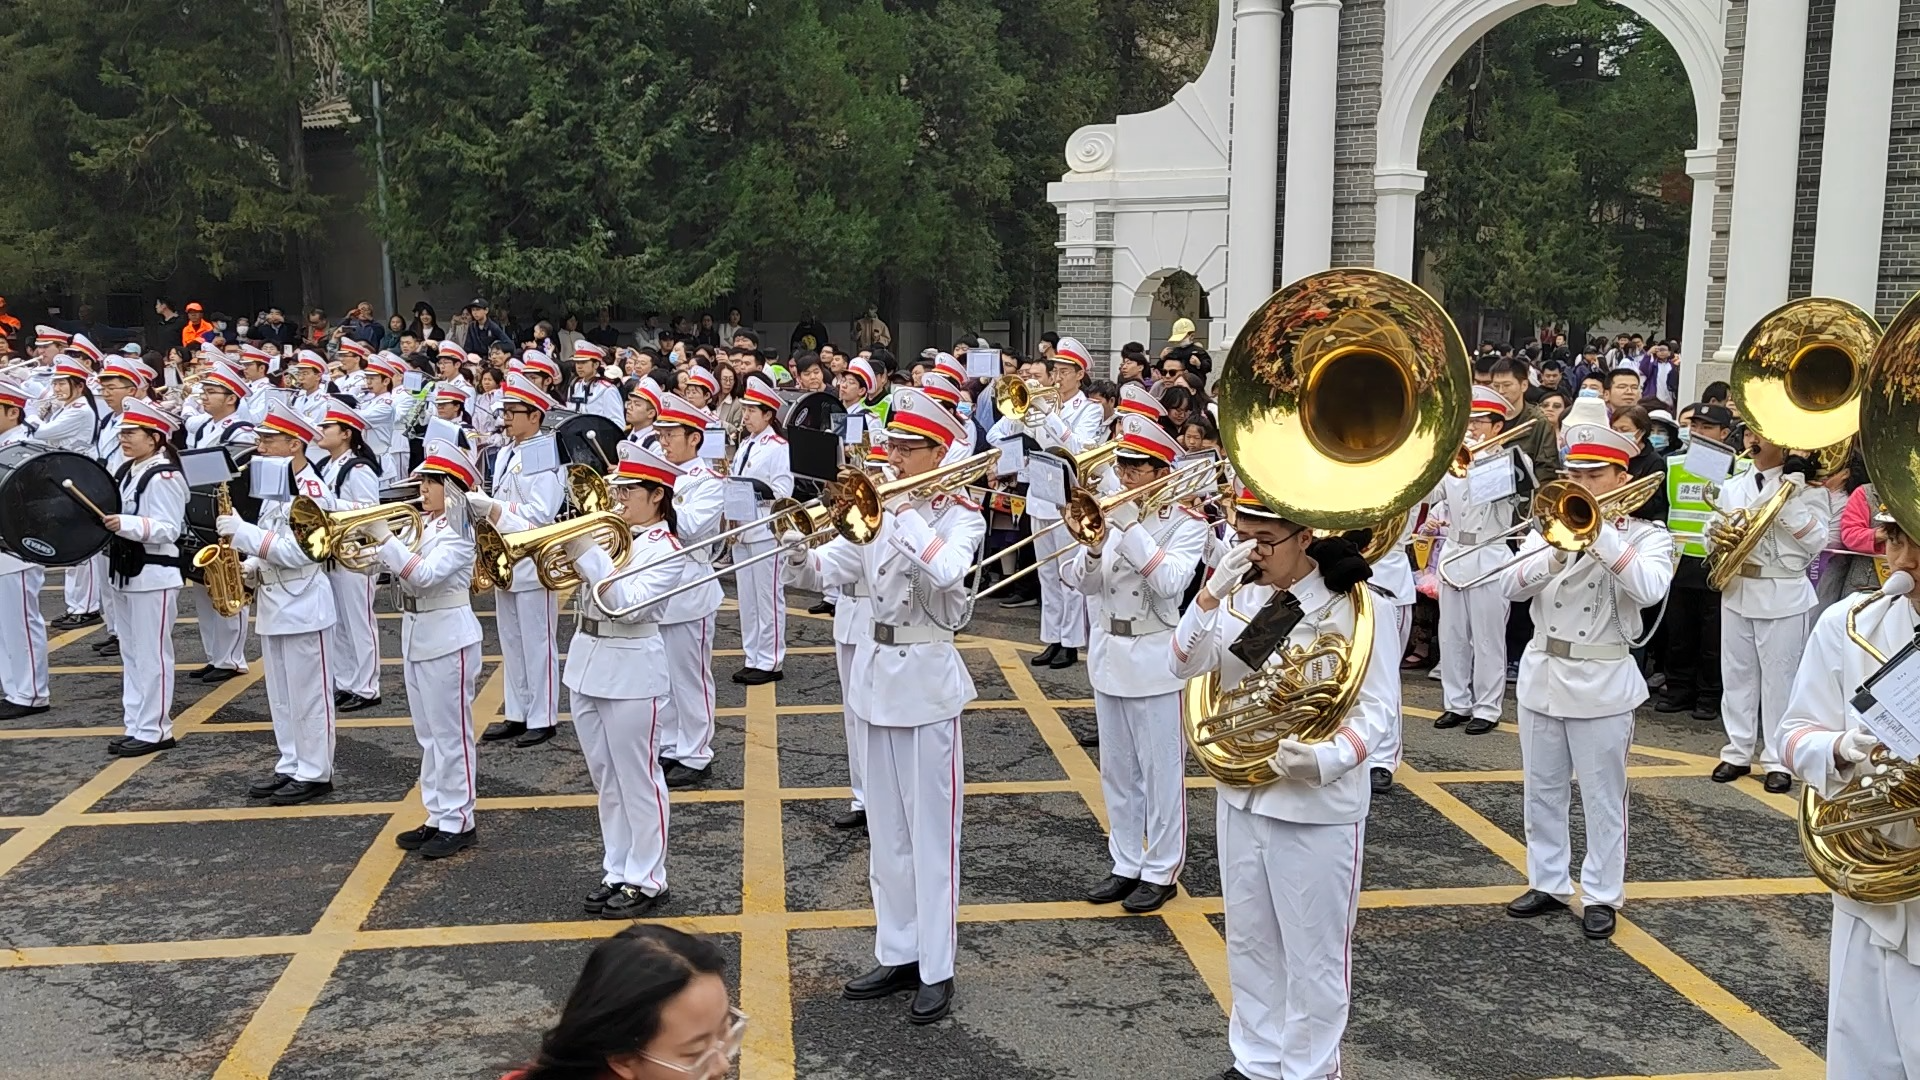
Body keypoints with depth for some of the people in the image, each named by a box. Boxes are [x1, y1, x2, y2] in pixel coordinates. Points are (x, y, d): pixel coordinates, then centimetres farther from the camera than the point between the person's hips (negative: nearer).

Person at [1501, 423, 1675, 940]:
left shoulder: (1647, 536, -4)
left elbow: (1649, 589, -25)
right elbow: (1513, 586, -7)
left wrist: (1600, 532, -25)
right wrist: (1558, 552, -23)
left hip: (1601, 682, -4)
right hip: (1541, 672, 4)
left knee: (1602, 797, 5)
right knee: (1542, 791, 13)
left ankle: (1602, 895, 16)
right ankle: (1548, 882, 26)